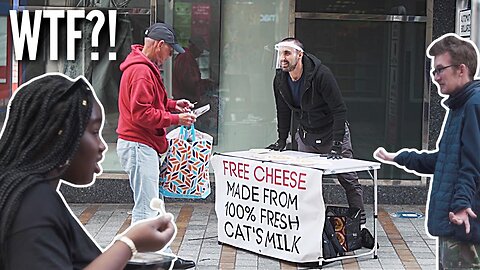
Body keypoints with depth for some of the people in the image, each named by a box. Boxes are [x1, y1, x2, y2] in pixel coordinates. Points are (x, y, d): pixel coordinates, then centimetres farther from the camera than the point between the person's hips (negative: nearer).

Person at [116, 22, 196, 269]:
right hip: (139, 146, -11)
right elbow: (142, 113, -22)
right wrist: (175, 119, -15)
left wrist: (172, 104, 13)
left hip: (144, 147, 11)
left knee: (152, 206, 14)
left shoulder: (144, 68, 17)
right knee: (146, 208, -7)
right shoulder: (141, 71, -18)